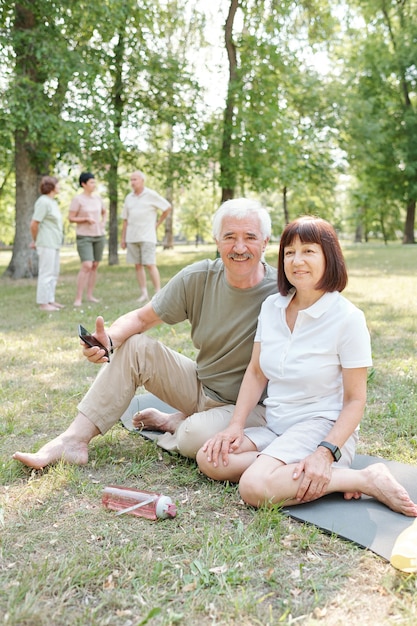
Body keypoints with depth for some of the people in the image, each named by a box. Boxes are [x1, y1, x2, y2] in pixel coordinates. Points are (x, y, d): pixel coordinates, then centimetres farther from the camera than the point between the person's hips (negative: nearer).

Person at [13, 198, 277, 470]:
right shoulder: (198, 278, -9)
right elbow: (141, 318, -2)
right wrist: (109, 339, -25)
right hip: (200, 385, 5)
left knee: (196, 437, -35)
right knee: (134, 346, -9)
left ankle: (172, 422, 2)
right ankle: (73, 440, -7)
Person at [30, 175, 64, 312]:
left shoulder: (52, 202, 16)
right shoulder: (43, 202, -14)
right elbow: (34, 224, -17)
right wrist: (35, 241, -4)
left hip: (54, 244, 10)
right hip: (46, 244, -9)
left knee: (54, 273, 14)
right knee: (46, 273, -6)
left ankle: (50, 300, 22)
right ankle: (43, 303, 0)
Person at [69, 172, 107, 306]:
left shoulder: (98, 198, 9)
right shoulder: (77, 199, -7)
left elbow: (104, 212, 25)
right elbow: (71, 218, -7)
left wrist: (103, 222, 6)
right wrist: (86, 219, -20)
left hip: (99, 236, 6)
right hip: (84, 237, -6)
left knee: (95, 266, 7)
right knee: (86, 266, -16)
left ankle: (90, 295, 16)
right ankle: (78, 298, -13)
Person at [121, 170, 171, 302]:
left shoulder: (151, 195, -1)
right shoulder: (129, 197, 12)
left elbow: (168, 208, 3)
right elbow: (125, 220, 13)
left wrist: (158, 223, 3)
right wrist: (123, 238, 9)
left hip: (147, 237, -5)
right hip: (132, 237, 5)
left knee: (150, 265, -10)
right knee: (138, 266, 4)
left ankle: (158, 293, -7)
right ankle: (144, 294, 9)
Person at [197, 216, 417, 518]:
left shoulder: (348, 318, -11)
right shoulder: (271, 307, 5)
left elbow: (355, 399, -10)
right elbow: (256, 373, 10)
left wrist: (326, 452, -23)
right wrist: (236, 425, -3)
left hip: (323, 427, -6)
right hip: (275, 428, 7)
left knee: (255, 487, -30)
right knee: (210, 459, -14)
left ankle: (366, 479, -15)